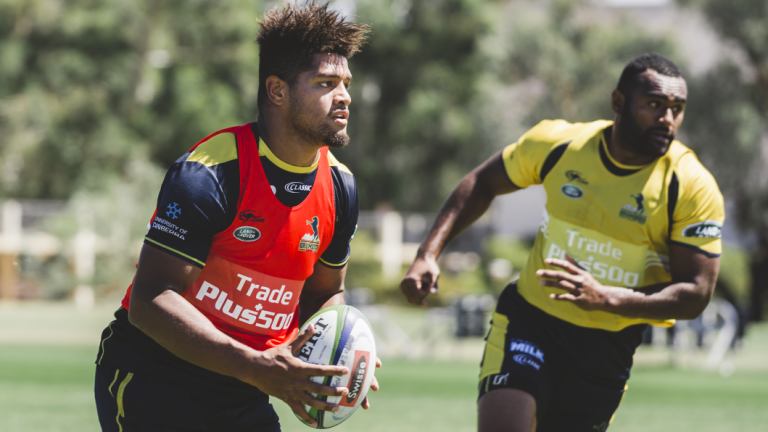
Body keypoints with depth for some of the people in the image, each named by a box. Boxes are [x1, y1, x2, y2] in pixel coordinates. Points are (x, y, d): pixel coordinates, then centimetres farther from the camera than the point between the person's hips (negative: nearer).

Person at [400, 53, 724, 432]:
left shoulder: (693, 188, -14)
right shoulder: (557, 144, -9)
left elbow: (695, 294, -15)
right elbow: (482, 183, 9)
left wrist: (605, 298, -30)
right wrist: (429, 253, -2)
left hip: (608, 349, 0)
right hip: (528, 321, 0)